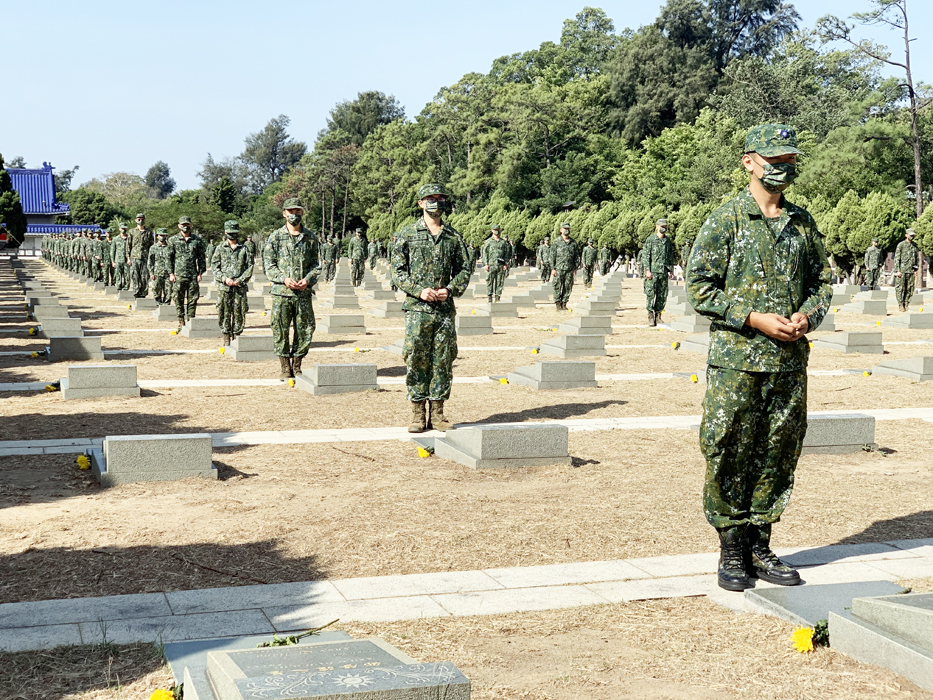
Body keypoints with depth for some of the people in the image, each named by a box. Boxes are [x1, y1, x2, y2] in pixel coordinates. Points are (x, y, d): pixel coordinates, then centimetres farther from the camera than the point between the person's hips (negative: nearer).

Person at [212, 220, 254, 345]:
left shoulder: (244, 249, 8)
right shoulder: (220, 248, 7)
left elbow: (250, 267, 5)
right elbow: (214, 266, 4)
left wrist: (240, 280, -8)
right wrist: (225, 279, -10)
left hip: (240, 287, 0)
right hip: (224, 287, 0)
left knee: (239, 312, 0)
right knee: (224, 312, 0)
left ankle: (236, 335, 9)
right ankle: (226, 338, 8)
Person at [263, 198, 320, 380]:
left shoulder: (310, 237, 8)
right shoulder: (276, 236, 4)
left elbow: (316, 264, 10)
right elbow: (268, 264, 2)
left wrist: (308, 279, -9)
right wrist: (284, 279, -13)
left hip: (304, 292, 2)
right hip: (281, 292, -1)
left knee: (305, 331, 3)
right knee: (280, 330, -1)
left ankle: (297, 366, 17)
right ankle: (285, 368, 11)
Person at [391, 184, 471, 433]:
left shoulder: (453, 236, 9)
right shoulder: (407, 234, 2)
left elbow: (464, 269, 13)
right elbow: (397, 271, 0)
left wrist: (451, 289, -5)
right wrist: (419, 290, -14)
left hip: (445, 309, 3)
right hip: (417, 309, -3)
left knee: (443, 361, 4)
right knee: (416, 361, -2)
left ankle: (437, 413, 13)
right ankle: (418, 414, 7)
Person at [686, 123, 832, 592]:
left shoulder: (803, 224, 11)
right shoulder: (725, 221, -3)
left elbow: (822, 281, 18)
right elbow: (699, 288, -7)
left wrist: (808, 314, -3)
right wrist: (755, 319, -15)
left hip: (790, 361, 5)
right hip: (736, 360, -5)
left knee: (777, 456, 9)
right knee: (729, 455, -1)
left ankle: (760, 546, 21)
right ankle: (732, 551, 12)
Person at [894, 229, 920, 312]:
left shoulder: (915, 245, 11)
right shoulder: (901, 245, -3)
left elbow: (917, 258, 18)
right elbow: (897, 258, -5)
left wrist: (915, 269, 11)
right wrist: (897, 270, -11)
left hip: (911, 271, 4)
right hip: (902, 270, -4)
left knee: (909, 289, 3)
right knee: (900, 288, -5)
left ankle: (906, 304, 9)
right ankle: (900, 304, 1)